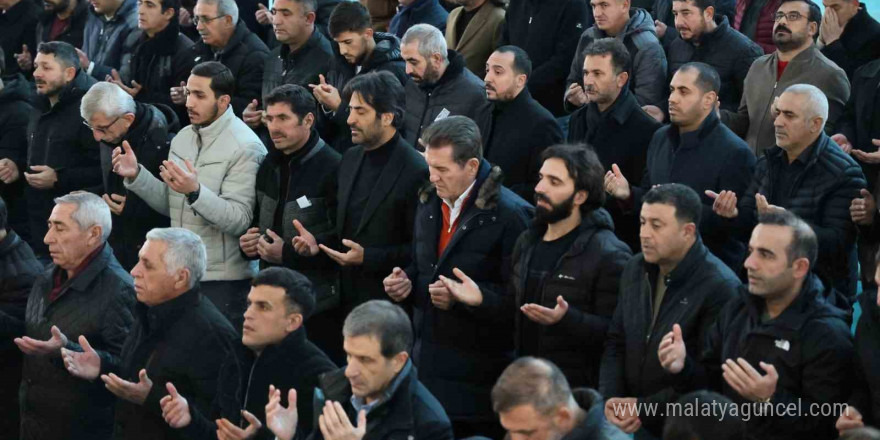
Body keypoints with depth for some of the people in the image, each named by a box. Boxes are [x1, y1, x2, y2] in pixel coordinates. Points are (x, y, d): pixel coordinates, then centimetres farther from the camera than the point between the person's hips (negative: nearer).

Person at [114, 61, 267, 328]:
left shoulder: (245, 148, -14)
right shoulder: (183, 138, 10)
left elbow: (240, 221, -21)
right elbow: (171, 206, 14)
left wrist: (195, 192, -33)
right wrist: (136, 175, 0)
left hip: (223, 280, -7)